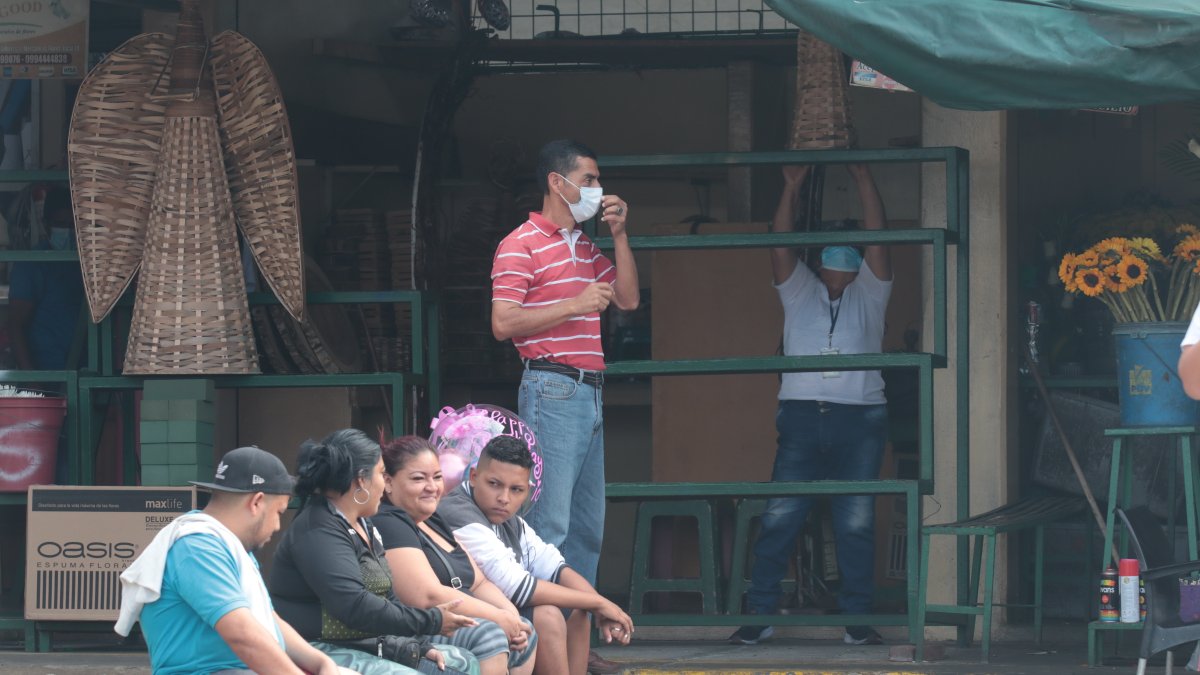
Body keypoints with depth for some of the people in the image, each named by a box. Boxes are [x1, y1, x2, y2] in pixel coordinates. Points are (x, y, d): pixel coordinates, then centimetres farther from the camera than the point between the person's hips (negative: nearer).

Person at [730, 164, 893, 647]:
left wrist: (864, 179, -4)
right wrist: (791, 189, -5)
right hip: (801, 414, 0)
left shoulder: (869, 293, 14)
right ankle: (760, 615, -2)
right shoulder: (800, 290, 17)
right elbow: (781, 246, 4)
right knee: (779, 518, -5)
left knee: (857, 524, -2)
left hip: (860, 416, 0)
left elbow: (877, 238, 3)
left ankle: (856, 620, 2)